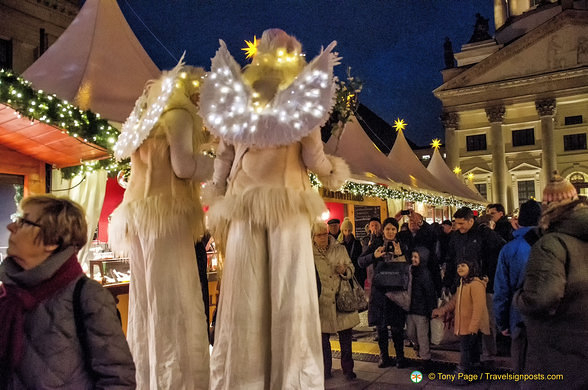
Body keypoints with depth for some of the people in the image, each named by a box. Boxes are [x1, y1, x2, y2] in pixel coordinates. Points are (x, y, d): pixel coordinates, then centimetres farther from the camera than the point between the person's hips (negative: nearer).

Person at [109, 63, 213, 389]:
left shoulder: (150, 118, 24)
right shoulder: (179, 114, -1)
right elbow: (183, 166, -12)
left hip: (141, 213, 9)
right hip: (164, 213, -9)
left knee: (146, 304, 7)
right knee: (174, 304, -9)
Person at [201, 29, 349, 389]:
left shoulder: (237, 93, 11)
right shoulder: (304, 98, 3)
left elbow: (224, 156, 9)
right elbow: (314, 159, -1)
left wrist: (219, 205, 14)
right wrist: (336, 172, 20)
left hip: (243, 203, 3)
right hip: (288, 202, -2)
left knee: (244, 295, 4)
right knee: (289, 295, 0)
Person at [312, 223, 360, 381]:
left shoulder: (340, 249, 4)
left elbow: (351, 268, 11)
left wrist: (345, 270, -10)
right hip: (322, 301, -1)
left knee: (346, 335, 7)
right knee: (323, 337, 9)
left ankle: (348, 369, 23)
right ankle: (326, 370, 25)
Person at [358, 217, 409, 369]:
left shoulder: (402, 247, 6)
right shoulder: (376, 245, 5)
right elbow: (361, 261, -9)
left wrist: (400, 255, -20)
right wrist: (374, 256, -26)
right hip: (379, 289, 1)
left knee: (397, 325, 1)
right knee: (380, 325, 5)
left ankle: (400, 356, 14)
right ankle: (384, 356, 18)